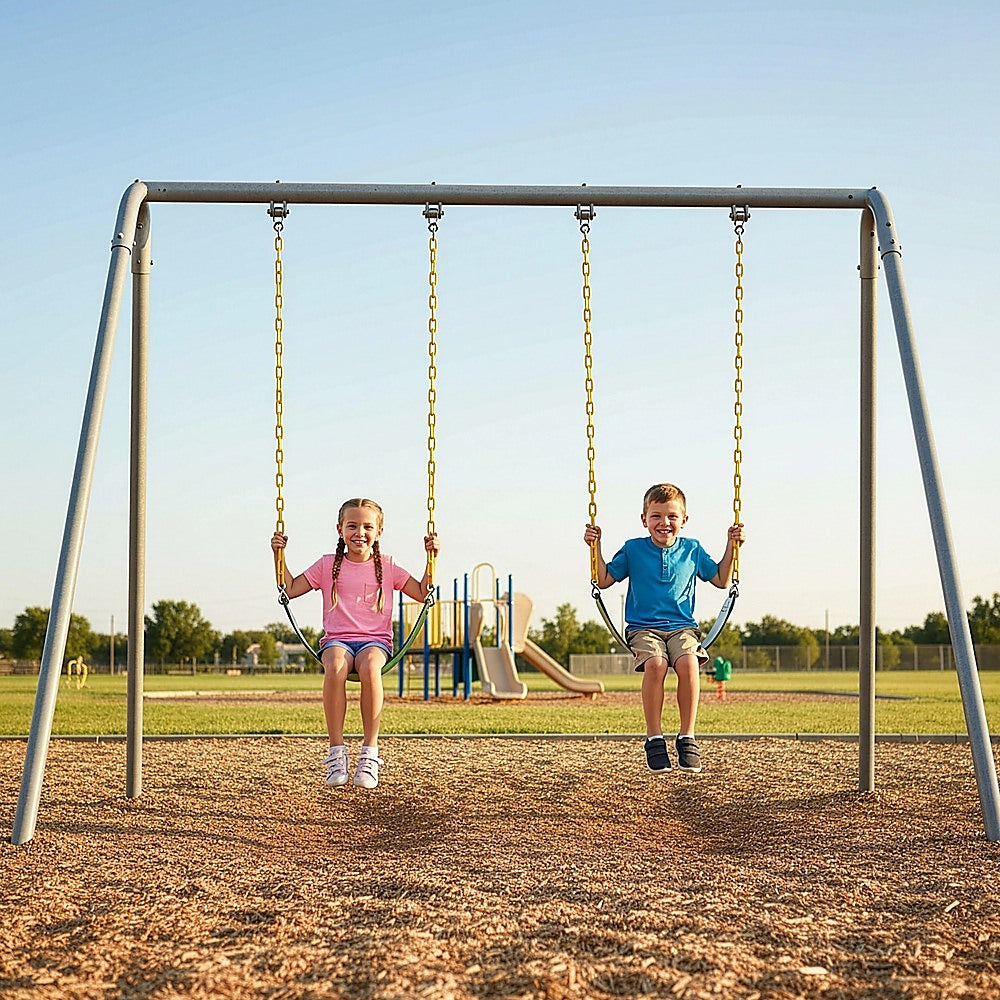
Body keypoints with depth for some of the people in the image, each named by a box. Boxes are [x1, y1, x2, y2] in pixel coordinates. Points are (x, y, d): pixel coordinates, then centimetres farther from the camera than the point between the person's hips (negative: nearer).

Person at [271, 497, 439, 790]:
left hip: (375, 640, 0)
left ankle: (370, 752, -32)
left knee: (370, 666, -38)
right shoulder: (328, 565, 12)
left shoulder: (387, 566, 13)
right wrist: (279, 556, 3)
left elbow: (422, 593, 12)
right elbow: (290, 590, 12)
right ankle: (336, 751, -32)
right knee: (335, 666, -38)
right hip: (337, 639, 0)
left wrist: (431, 558, 4)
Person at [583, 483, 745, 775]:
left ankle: (687, 737, -21)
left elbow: (722, 580, 20)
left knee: (688, 663, -33)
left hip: (682, 626, 1)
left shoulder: (692, 550, 12)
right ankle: (654, 738, -23)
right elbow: (603, 580, 11)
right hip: (643, 627, -1)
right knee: (655, 663, -35)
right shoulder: (633, 549, 8)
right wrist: (596, 546, 2)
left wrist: (732, 546, 12)